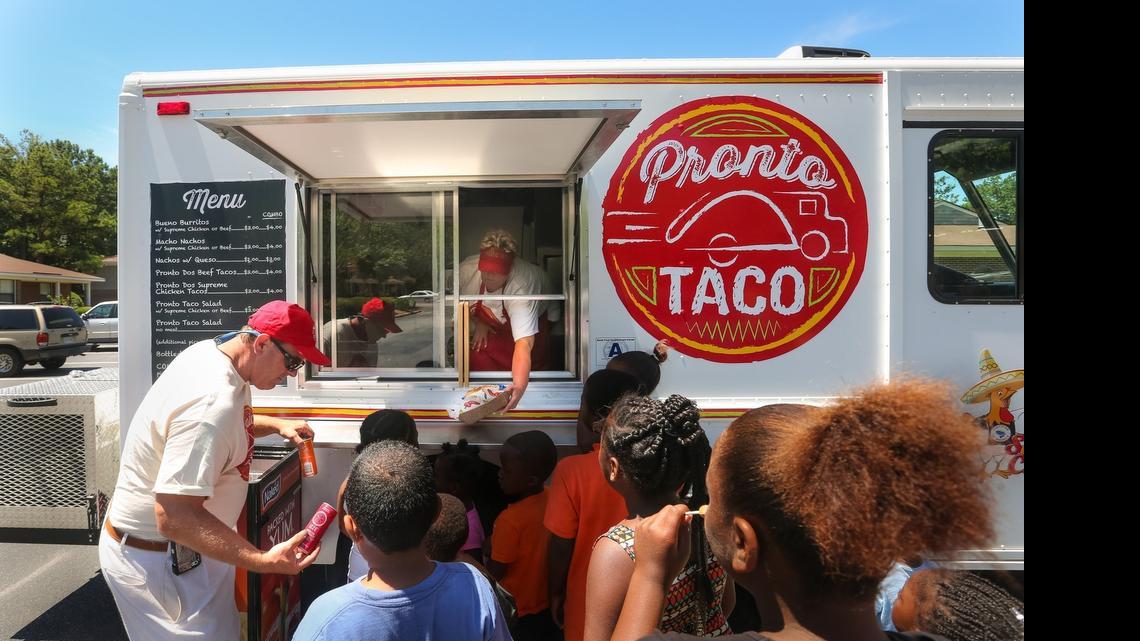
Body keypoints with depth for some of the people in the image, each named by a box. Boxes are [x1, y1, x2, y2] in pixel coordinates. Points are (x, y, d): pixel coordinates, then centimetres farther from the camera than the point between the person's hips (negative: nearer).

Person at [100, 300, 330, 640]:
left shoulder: (211, 350, -3)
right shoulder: (214, 401, -33)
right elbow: (174, 517, -35)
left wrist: (276, 425, 6)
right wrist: (264, 561, -37)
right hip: (156, 558, -9)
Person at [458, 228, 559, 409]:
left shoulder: (521, 287, -46)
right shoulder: (466, 269, -31)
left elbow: (523, 343, -56)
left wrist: (519, 386, -68)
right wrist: (476, 323, -17)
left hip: (537, 316, -3)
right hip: (491, 322, 4)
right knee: (478, 349, -13)